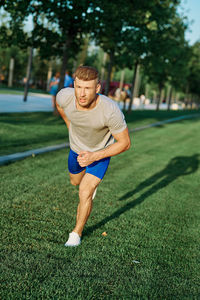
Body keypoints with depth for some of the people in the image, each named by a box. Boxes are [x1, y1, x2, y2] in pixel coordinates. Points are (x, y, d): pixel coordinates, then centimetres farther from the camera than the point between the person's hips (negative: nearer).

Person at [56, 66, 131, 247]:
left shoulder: (111, 111, -40)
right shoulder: (65, 96, -31)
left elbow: (125, 142, -24)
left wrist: (95, 156, -29)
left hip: (101, 151, -4)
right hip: (77, 148, 4)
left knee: (85, 193, -13)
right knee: (75, 182, 26)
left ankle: (77, 233, 11)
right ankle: (92, 181, 62)